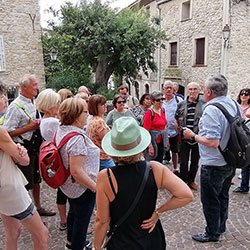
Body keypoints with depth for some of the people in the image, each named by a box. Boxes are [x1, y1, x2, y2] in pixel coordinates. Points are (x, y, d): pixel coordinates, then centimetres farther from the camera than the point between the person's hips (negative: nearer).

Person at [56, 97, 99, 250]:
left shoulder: (61, 131, -2)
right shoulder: (77, 138, -32)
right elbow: (77, 171, -32)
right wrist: (95, 187, -21)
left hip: (67, 184, 10)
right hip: (82, 188, -10)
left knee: (74, 212, 29)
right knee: (82, 219, 11)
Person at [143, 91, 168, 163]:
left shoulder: (162, 110, 8)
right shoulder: (149, 113, -15)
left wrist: (166, 139, 16)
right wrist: (150, 146, -20)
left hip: (161, 142, 7)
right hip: (153, 142, -7)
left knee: (160, 162, 15)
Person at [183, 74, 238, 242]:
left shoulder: (211, 109, -25)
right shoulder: (234, 104, 1)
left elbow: (213, 142, -30)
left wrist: (193, 136, -16)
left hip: (214, 165, -8)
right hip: (230, 162, 9)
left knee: (210, 200, 10)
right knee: (223, 196, 24)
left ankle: (212, 234, 28)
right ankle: (221, 227, 43)